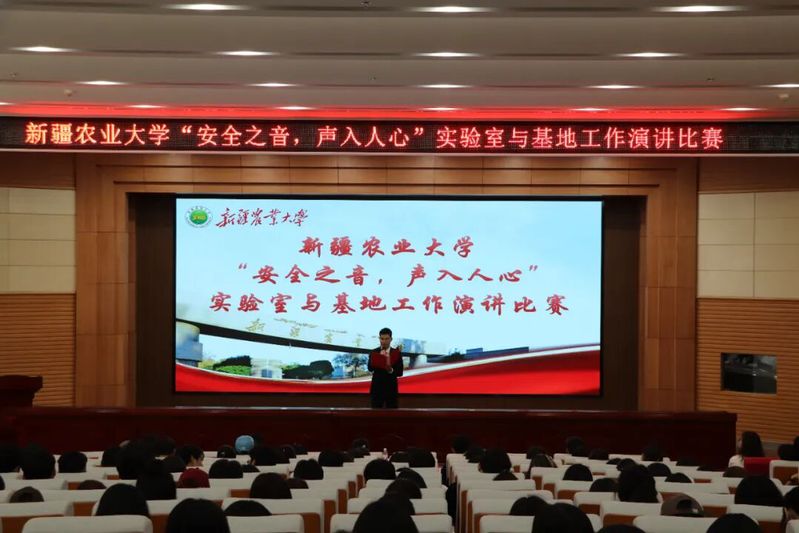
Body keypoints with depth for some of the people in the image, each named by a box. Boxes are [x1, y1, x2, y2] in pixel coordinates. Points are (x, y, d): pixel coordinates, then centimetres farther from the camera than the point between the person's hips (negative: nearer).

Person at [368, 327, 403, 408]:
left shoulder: (396, 353, 2)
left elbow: (400, 372, -2)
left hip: (391, 389, 0)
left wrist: (391, 370, -24)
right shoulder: (373, 353, 3)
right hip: (377, 388, 0)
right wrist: (380, 357, -26)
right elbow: (370, 368, -11)